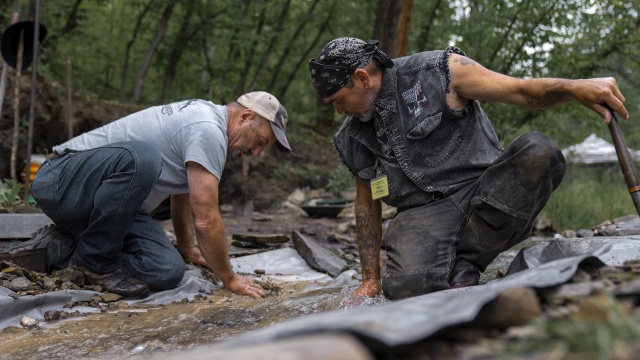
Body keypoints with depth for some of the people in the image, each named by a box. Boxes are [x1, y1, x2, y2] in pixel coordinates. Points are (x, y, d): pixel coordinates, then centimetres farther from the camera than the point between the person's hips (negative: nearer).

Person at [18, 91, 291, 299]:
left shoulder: (203, 118, 13)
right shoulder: (209, 131, -20)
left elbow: (182, 195, 27)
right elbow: (205, 219, -22)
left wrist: (188, 250, 36)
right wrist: (229, 279, -9)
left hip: (107, 204, 9)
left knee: (168, 272, -12)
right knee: (140, 158, -40)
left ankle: (62, 249, 7)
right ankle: (96, 261, -18)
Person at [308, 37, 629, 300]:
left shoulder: (437, 73, -2)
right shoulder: (353, 138, 13)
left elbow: (521, 91, -5)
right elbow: (366, 204, 20)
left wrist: (575, 87, -25)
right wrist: (370, 278, 18)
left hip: (483, 193, 0)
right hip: (422, 215, 0)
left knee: (537, 151, -32)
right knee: (407, 285, -34)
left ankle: (463, 267, -21)